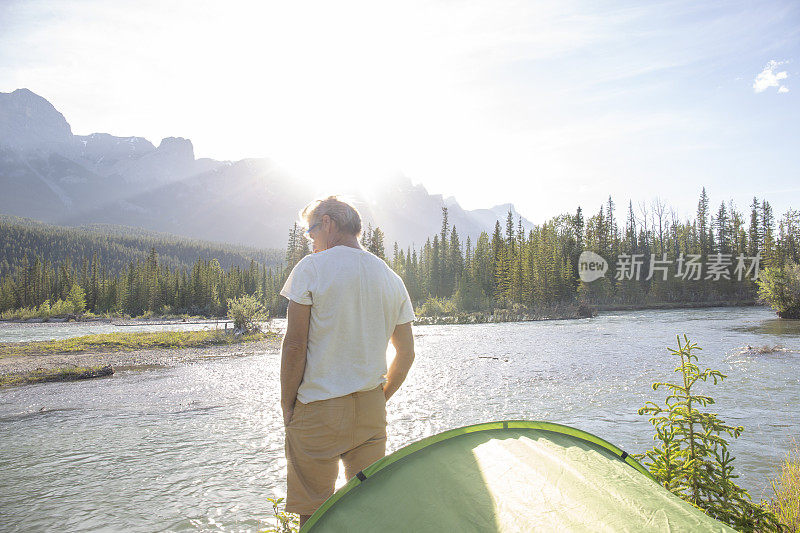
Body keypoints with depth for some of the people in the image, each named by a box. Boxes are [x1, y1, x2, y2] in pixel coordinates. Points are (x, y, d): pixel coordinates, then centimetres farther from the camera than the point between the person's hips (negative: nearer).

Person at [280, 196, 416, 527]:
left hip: (318, 412, -5)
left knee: (313, 513, 7)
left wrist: (287, 407, -2)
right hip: (371, 413, 5)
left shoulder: (311, 267, -9)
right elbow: (406, 353, 11)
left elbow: (294, 346, -12)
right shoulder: (391, 278, 8)